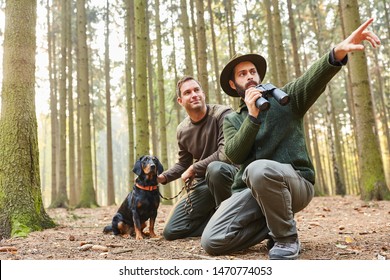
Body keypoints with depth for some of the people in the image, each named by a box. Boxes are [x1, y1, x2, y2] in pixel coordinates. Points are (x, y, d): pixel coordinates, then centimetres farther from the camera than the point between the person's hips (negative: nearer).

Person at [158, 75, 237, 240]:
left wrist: (194, 168, -17)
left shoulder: (223, 114, -16)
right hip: (203, 183, 5)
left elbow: (226, 153, -26)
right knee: (171, 232, -2)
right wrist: (163, 177, 0)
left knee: (215, 168, -42)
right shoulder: (182, 130, 4)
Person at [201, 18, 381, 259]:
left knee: (259, 169, -39)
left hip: (295, 182, -3)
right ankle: (274, 224, 9)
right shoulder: (232, 120, 16)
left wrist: (338, 53, -36)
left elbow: (313, 80, -15)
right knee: (212, 242, -16)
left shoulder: (285, 98, 8)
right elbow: (235, 155, -4)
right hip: (250, 188, 4)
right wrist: (252, 116, -15)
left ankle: (287, 237, -13)